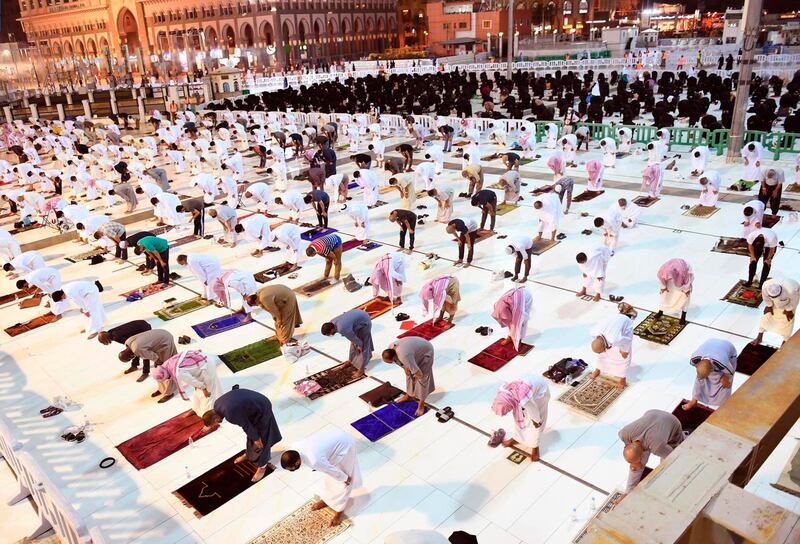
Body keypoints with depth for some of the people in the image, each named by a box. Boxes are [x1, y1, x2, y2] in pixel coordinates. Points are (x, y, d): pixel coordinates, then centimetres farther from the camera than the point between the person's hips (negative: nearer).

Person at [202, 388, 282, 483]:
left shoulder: (231, 414, -33)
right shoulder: (217, 404, -7)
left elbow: (246, 425, -19)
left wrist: (256, 438, -5)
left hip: (262, 410, -8)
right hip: (253, 404, 8)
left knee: (261, 440, 6)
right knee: (250, 433, 26)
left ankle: (262, 466, 24)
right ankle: (248, 454, 48)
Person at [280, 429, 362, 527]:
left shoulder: (315, 461, -36)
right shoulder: (294, 449, -14)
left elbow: (333, 471, -18)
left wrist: (345, 478, 0)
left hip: (345, 445, -7)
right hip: (336, 436, 7)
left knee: (342, 483, 12)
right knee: (328, 476, 25)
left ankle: (339, 511, 33)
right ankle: (325, 500, 48)